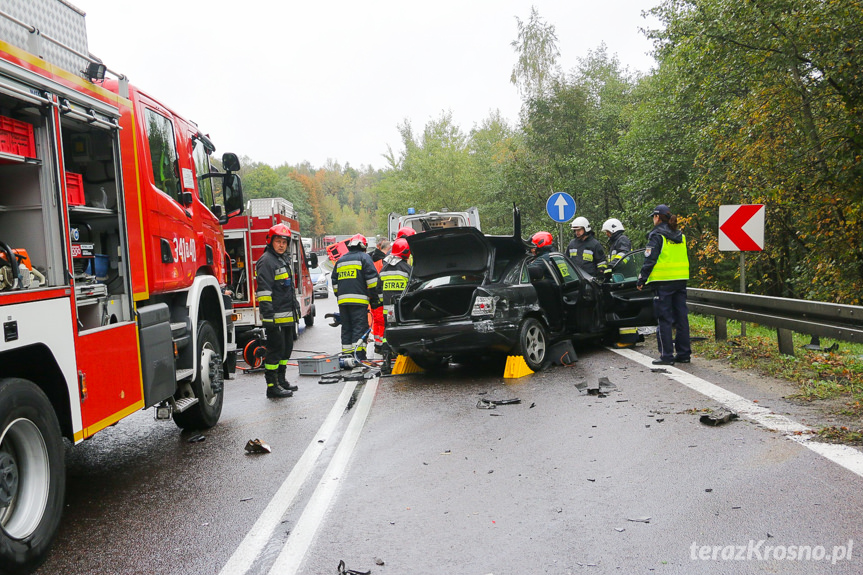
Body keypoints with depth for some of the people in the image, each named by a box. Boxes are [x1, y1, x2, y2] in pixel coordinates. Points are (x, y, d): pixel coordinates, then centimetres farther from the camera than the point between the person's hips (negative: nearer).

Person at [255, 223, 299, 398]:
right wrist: (268, 315, -25)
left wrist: (294, 307, 25)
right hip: (275, 316, -10)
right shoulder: (266, 261, -12)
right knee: (275, 349, -7)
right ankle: (272, 386, -1)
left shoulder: (283, 260, 18)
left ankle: (281, 380, 28)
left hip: (287, 315, 10)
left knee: (286, 348, 16)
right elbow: (264, 290, -20)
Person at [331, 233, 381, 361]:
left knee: (346, 328, 11)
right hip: (359, 299, -6)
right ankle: (359, 357, -13)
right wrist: (375, 298, -3)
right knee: (360, 327, -7)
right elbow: (372, 278, -7)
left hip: (342, 300, 6)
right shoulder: (364, 257, 2)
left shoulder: (340, 260, 21)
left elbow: (334, 282, 24)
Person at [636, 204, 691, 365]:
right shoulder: (681, 236, 14)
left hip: (663, 281, -7)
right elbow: (683, 259, 18)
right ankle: (684, 353, 15)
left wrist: (641, 280, -5)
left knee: (664, 319, -2)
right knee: (681, 317, 10)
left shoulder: (657, 235, -8)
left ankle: (666, 355, -1)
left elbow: (649, 260, -12)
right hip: (681, 280, 7)